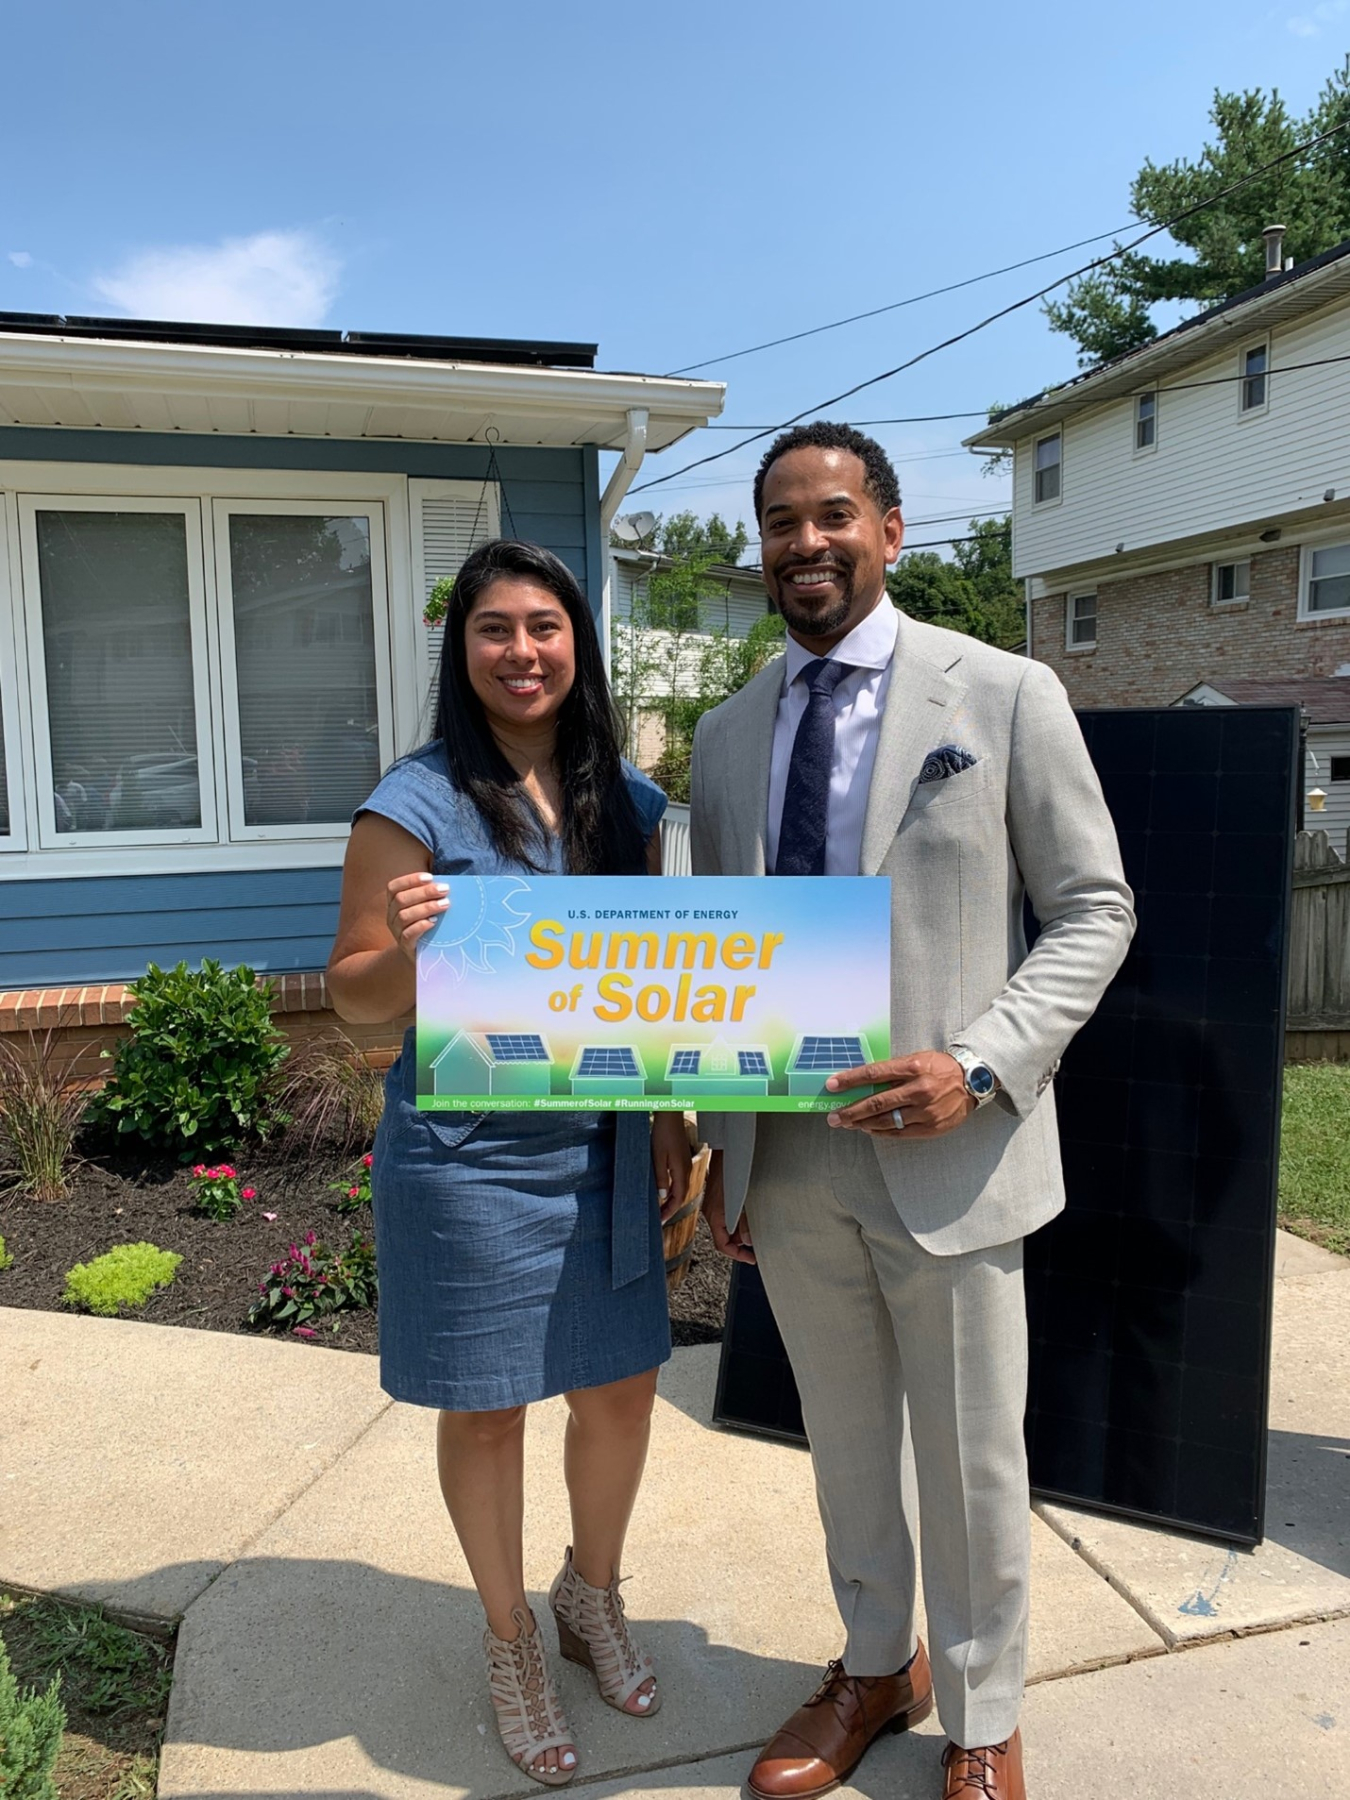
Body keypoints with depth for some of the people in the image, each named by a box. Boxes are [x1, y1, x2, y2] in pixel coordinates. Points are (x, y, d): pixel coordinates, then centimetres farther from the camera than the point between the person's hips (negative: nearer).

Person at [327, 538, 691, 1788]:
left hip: (603, 1150, 5)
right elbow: (352, 999, -8)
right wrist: (407, 948, -29)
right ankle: (510, 1640, 40)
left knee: (621, 1388, 16)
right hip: (467, 1158, -4)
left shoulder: (625, 799, 3)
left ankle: (592, 1593, 46)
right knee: (487, 1405, 13)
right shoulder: (415, 804, -11)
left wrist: (668, 1118, 7)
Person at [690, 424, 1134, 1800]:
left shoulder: (1005, 696, -6)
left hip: (943, 1153, -3)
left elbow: (1093, 910, -5)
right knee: (845, 1439, 21)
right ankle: (875, 1670, 46)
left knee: (970, 1459, 13)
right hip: (783, 1156, 4)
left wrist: (980, 1068, -19)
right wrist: (717, 1146, 9)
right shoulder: (727, 734, 7)